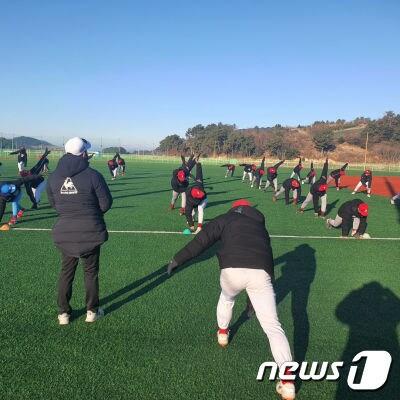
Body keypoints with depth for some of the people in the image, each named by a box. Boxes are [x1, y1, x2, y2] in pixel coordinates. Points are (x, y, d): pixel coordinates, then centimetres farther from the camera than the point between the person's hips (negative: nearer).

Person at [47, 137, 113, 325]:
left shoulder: (53, 177, -2)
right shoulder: (93, 175, -16)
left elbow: (53, 203, 8)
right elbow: (106, 204, -10)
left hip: (64, 232, 3)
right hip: (91, 231, -3)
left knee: (66, 272, 18)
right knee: (91, 272, 14)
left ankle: (63, 313, 26)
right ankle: (92, 311, 26)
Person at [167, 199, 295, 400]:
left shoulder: (226, 218, 21)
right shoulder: (259, 224, 32)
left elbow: (201, 241, 7)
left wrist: (177, 259, 10)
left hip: (233, 269, -1)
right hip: (261, 272, 2)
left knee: (226, 298, 35)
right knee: (272, 325, 2)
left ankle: (222, 333, 54)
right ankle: (287, 380, -4)